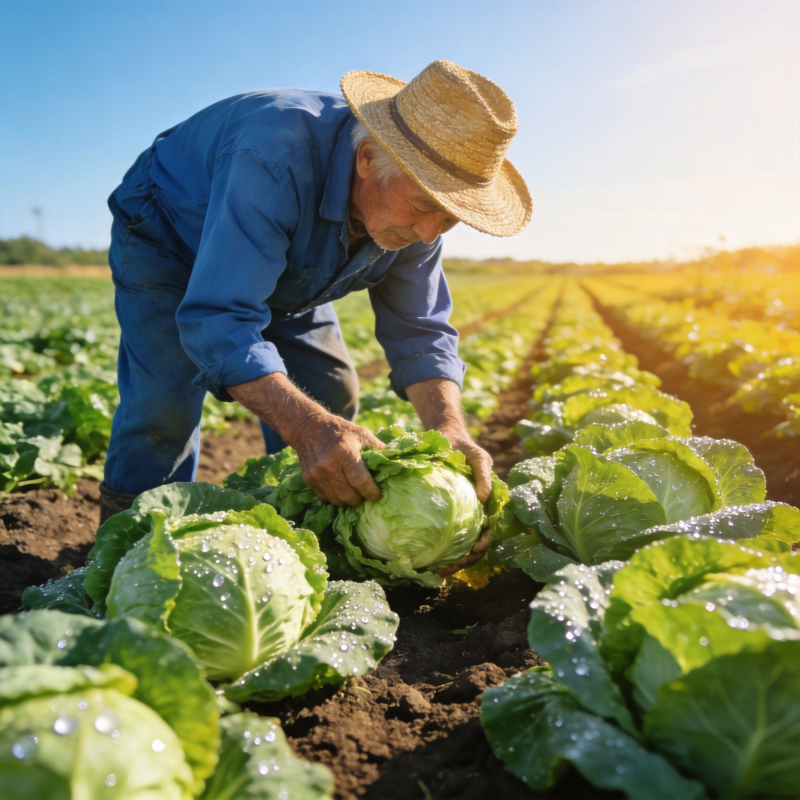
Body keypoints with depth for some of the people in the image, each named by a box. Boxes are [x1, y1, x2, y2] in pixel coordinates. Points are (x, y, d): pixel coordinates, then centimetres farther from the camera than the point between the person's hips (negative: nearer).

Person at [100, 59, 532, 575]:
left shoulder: (411, 211, -22)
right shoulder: (275, 156, -44)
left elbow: (420, 332, -18)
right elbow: (216, 320, -48)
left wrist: (449, 427, -37)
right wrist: (307, 426, -61)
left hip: (285, 272, 6)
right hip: (168, 243, -5)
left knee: (332, 397, -3)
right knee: (165, 403, -22)